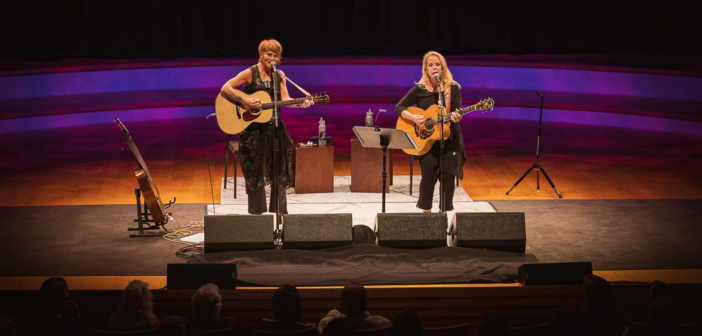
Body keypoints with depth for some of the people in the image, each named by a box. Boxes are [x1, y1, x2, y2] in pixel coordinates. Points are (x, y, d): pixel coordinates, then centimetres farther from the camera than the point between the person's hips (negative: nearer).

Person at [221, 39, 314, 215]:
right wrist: (244, 102, -21)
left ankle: (279, 211, 13)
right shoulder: (250, 73, -6)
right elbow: (225, 88, -11)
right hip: (253, 129, -4)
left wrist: (301, 103, -18)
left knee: (280, 170, 3)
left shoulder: (280, 75, 9)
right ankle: (256, 212, 11)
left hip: (274, 127, 4)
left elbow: (285, 99, 0)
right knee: (255, 172, 1)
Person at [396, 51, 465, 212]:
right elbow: (399, 107, 5)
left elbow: (457, 112, -5)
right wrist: (413, 117, -13)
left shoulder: (453, 88, 1)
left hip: (449, 140, 0)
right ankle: (426, 212, 6)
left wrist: (455, 118, -29)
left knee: (447, 178, -4)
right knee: (428, 177, -7)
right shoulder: (419, 90, 2)